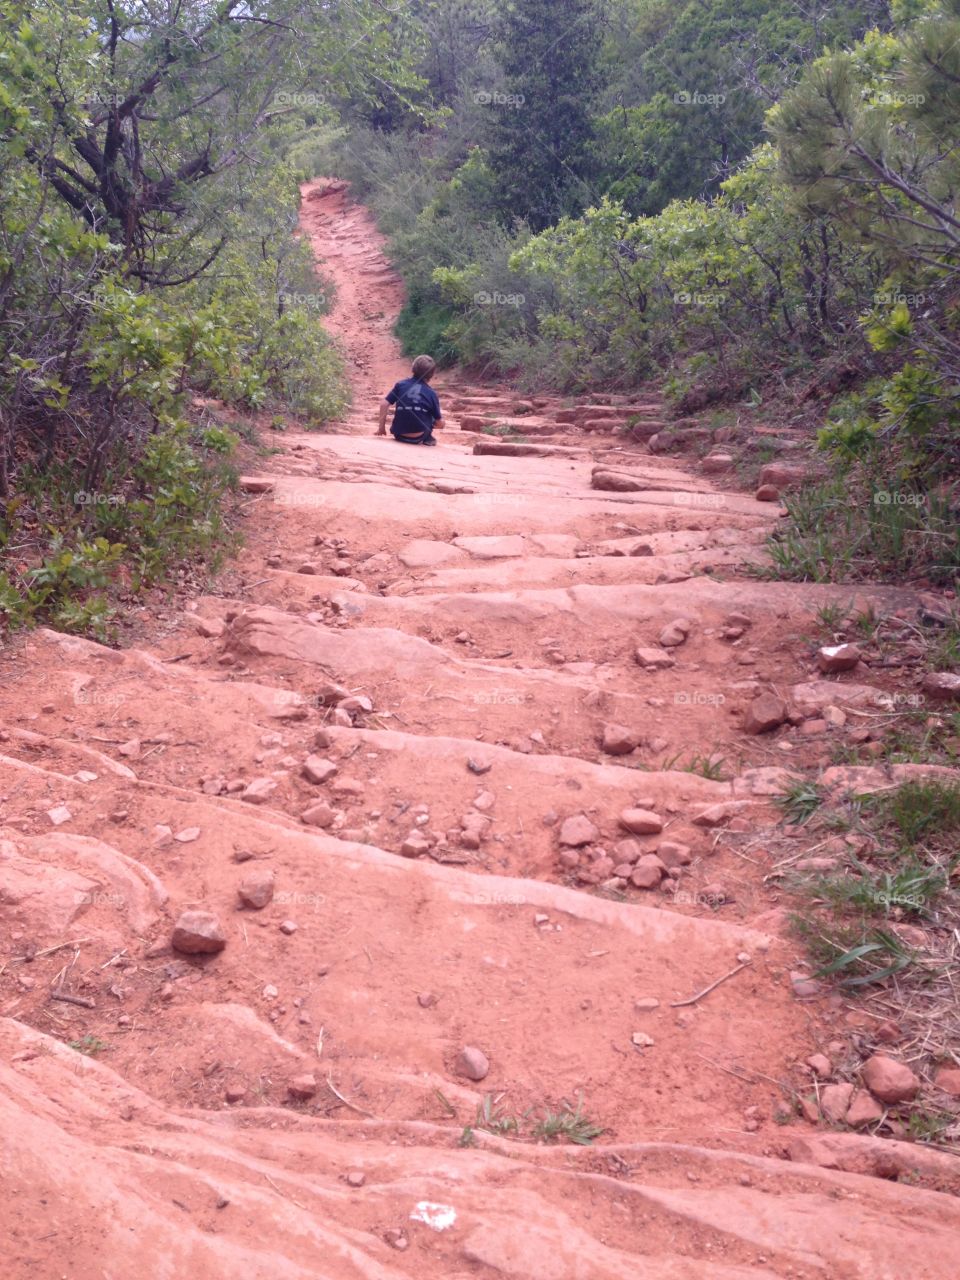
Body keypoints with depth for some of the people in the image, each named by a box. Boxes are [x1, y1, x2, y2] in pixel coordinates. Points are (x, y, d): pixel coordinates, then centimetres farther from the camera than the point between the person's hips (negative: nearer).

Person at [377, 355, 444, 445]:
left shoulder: (401, 384, -1)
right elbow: (440, 423, 0)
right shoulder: (431, 394, -4)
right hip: (418, 437, -3)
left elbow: (384, 403, -5)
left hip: (399, 435, 3)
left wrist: (381, 427, 5)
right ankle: (427, 438, 24)